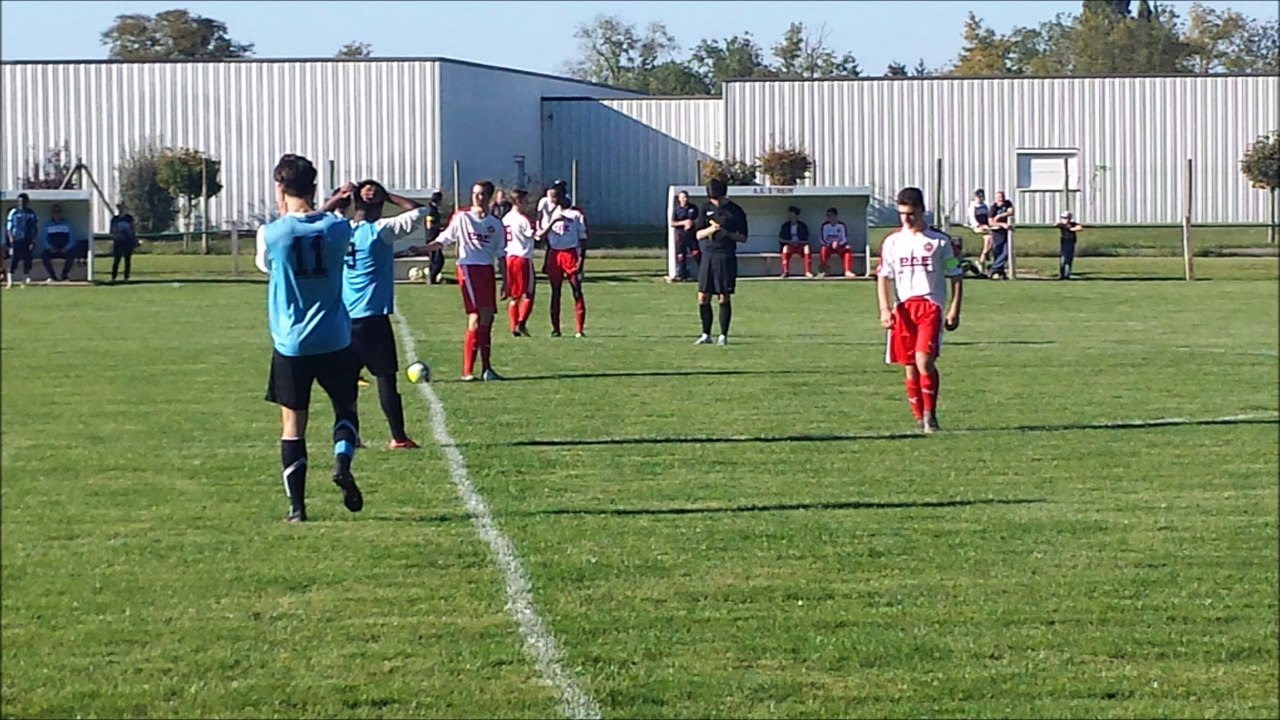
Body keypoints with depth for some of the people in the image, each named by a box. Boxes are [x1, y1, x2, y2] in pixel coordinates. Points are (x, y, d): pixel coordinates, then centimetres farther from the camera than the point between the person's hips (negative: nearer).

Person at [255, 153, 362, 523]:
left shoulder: (270, 234, -9)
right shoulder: (338, 228, -4)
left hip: (290, 344, -1)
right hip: (335, 341, 1)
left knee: (292, 423, 7)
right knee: (346, 408, 19)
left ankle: (296, 505, 5)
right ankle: (342, 462, -8)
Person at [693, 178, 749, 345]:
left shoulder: (736, 211, -1)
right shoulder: (706, 208, 8)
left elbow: (743, 237, 1)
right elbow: (699, 235, 8)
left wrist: (728, 234, -18)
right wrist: (710, 229, -13)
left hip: (727, 257, -3)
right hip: (709, 255, 3)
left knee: (724, 298, -2)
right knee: (703, 298, 2)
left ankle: (723, 336, 7)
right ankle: (706, 335, 14)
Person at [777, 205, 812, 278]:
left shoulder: (803, 226, 6)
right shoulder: (785, 226, 8)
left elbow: (806, 240, 5)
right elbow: (780, 240, 4)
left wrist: (799, 242, -15)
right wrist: (790, 242, -11)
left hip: (800, 245, 0)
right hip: (789, 245, 0)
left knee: (807, 247, -33)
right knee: (785, 248, -36)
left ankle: (808, 272, -38)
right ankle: (785, 271, -40)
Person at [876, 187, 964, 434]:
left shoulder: (939, 241, 4)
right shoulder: (892, 242, 10)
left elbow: (955, 276, 7)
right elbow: (882, 277, 11)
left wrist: (954, 310, -2)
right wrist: (884, 309, -2)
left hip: (930, 305, -3)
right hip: (903, 309, 3)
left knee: (924, 360, -19)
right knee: (910, 367, 5)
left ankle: (930, 415, -10)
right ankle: (919, 418, 14)